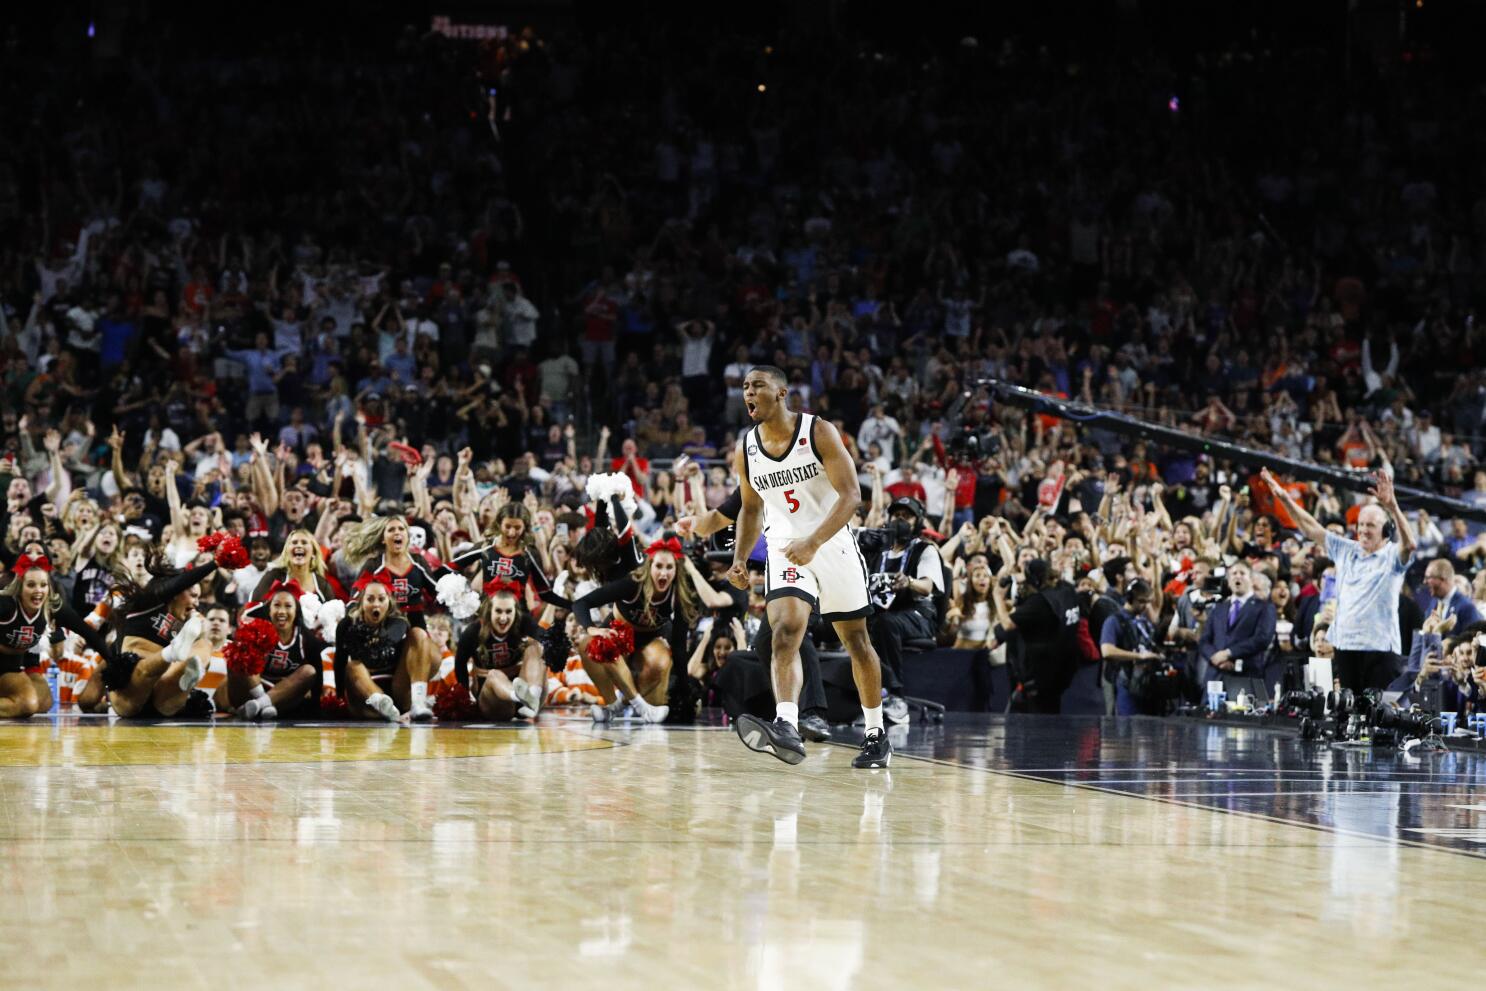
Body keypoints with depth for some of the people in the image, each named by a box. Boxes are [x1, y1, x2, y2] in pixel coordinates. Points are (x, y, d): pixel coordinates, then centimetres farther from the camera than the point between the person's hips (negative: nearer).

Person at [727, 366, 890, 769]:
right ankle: (787, 729, -39)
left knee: (857, 641, 11)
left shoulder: (819, 433, -13)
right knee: (784, 632, -23)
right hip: (785, 550, 2)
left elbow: (851, 495, -19)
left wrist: (813, 542, -31)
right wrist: (740, 558, 1)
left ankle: (876, 735, 25)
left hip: (833, 545, -2)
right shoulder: (746, 450, 0)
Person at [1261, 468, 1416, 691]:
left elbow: (1409, 544, -23)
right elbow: (1311, 529, 16)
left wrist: (1392, 506, -37)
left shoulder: (1392, 555, -2)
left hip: (1380, 647, -5)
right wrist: (1285, 498, 7)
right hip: (1345, 645, 5)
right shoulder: (1345, 550, 14)